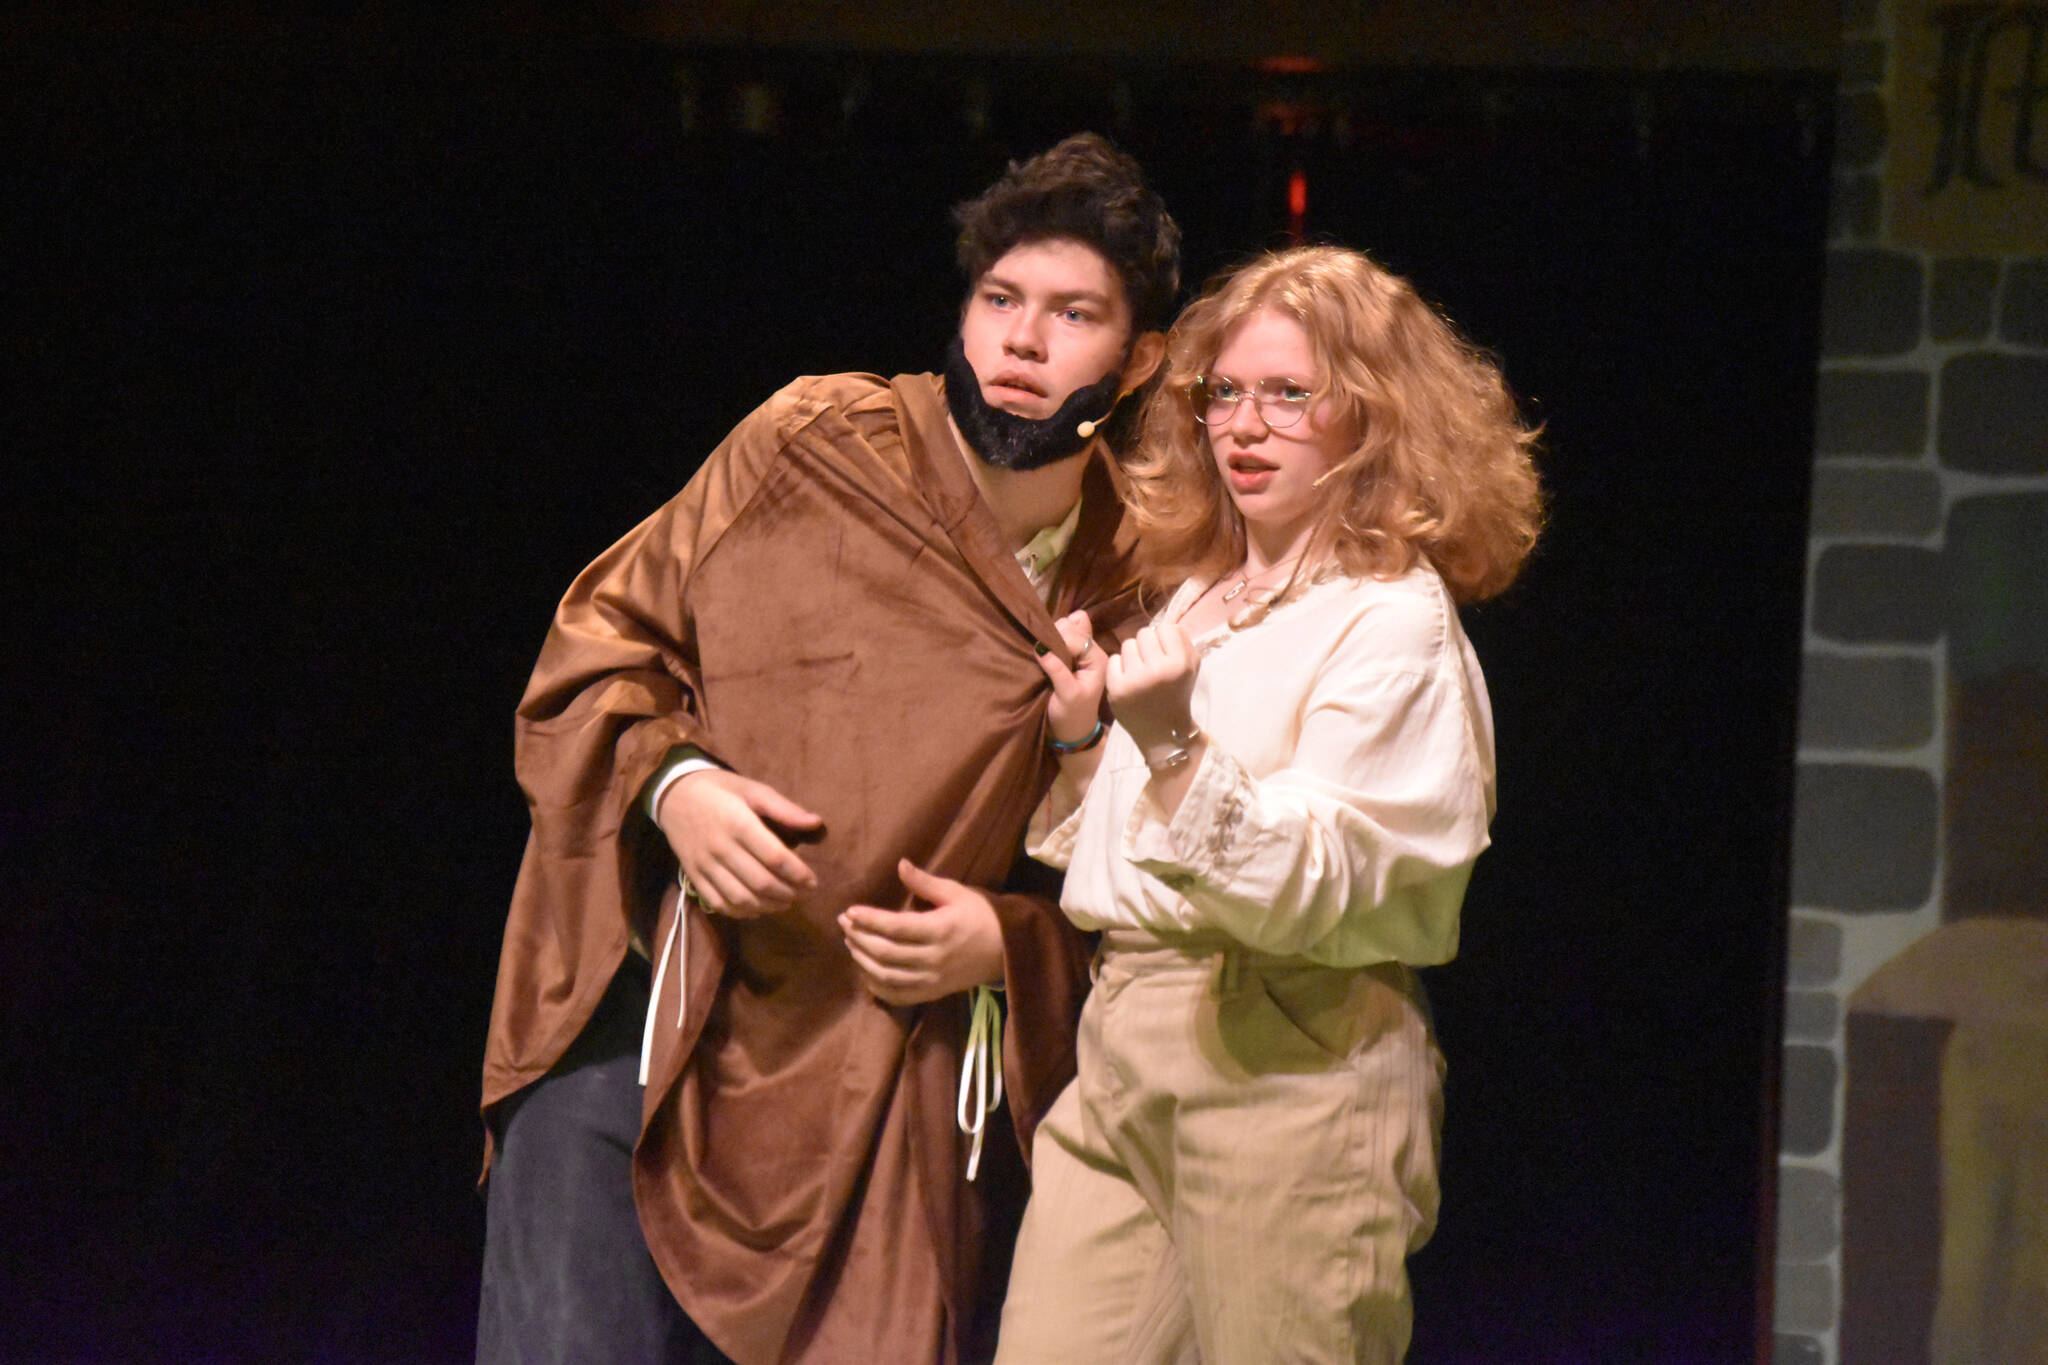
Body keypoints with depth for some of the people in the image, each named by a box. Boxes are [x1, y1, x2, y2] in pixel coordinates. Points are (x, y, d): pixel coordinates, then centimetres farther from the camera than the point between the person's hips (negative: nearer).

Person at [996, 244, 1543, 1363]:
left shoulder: (1397, 624, -5)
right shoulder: (1191, 604, 18)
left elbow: (1305, 890, -17)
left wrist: (1177, 746, -29)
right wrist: (1077, 736, 6)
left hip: (1293, 1068, -7)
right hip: (1117, 1049, 7)